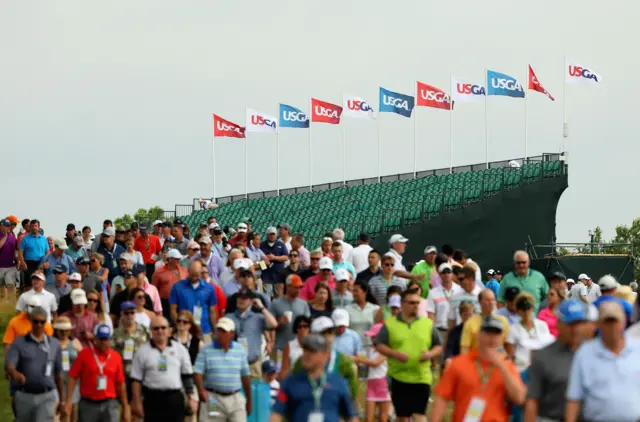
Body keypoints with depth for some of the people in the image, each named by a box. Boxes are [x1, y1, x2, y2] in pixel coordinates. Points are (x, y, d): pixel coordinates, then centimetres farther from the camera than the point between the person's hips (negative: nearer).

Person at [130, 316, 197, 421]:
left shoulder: (180, 349, 7)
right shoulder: (143, 351, 2)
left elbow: (187, 376, 10)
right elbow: (136, 379, 2)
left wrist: (191, 398, 5)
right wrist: (137, 403, -3)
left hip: (175, 399, 1)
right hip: (153, 400, -1)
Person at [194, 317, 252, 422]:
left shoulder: (240, 350, 8)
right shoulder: (206, 350, 0)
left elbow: (245, 376, 13)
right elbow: (197, 373, -7)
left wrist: (249, 400, 15)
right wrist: (201, 390, -25)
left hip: (235, 398, 2)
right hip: (213, 398, -2)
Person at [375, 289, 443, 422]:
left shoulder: (427, 324, 9)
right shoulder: (390, 324, 3)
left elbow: (439, 347, 12)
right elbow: (379, 346, 0)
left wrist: (430, 354, -10)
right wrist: (395, 354, -17)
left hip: (422, 377, 0)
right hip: (399, 377, 0)